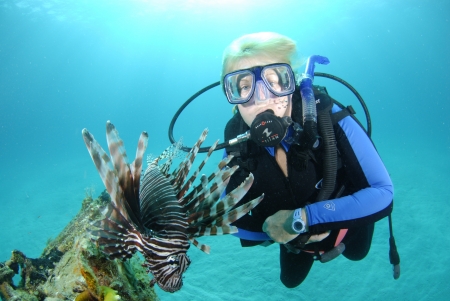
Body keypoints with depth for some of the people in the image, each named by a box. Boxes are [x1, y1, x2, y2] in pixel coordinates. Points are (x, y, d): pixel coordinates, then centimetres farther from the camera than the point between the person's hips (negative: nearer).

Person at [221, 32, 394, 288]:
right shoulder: (234, 141, -30)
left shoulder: (327, 117, -38)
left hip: (345, 225, -1)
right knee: (291, 279, 33)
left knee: (356, 253, 34)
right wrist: (273, 230, -33)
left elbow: (383, 194, -37)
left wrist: (301, 218, -42)